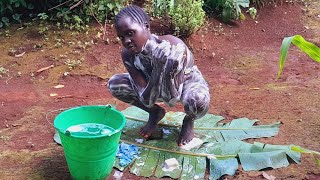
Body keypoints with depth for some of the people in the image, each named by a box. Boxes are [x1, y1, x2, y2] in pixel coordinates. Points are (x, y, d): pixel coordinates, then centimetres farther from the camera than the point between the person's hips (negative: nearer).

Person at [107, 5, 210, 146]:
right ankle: (155, 113, 10)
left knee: (198, 101, -41)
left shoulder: (173, 46, -37)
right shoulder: (128, 55, -24)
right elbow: (146, 100, -28)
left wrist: (168, 70, -52)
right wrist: (158, 68, -43)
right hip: (159, 87, 4)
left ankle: (189, 121, 0)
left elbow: (173, 97, -35)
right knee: (114, 84, -14)